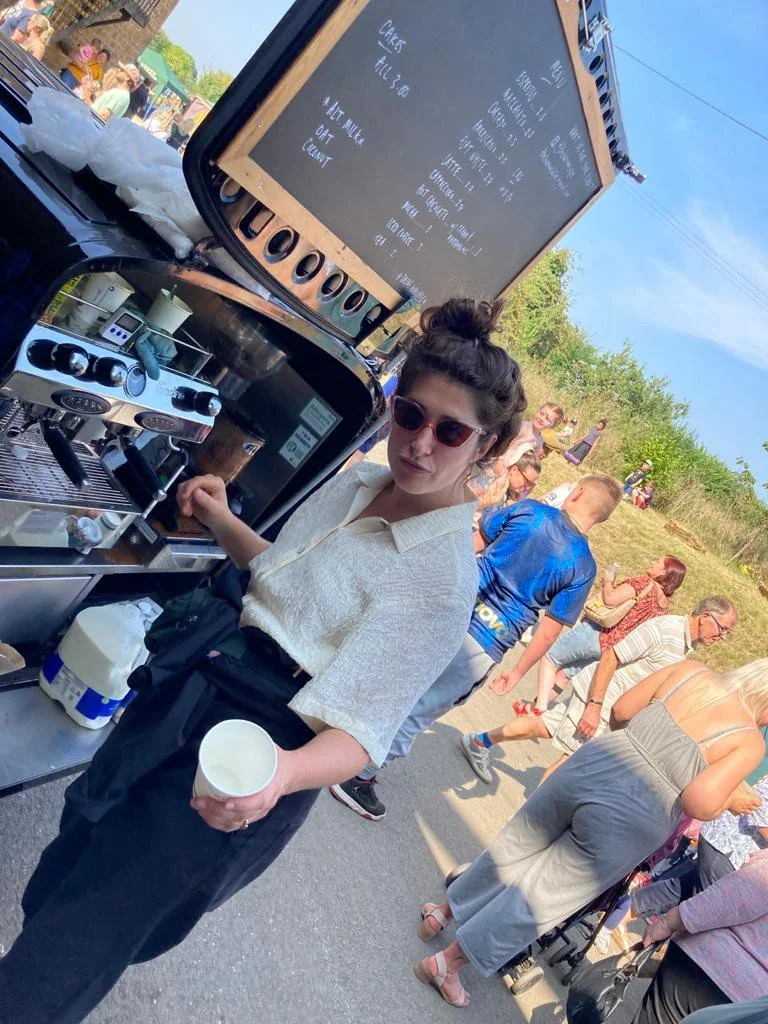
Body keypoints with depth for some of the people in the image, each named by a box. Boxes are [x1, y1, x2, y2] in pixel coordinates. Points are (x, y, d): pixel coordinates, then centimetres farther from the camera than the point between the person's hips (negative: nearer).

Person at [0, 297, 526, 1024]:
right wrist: (220, 521, 3)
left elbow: (358, 732, -25)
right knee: (65, 873, 28)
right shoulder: (355, 483, -1)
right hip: (189, 692, 8)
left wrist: (284, 775, -43)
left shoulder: (445, 579, -24)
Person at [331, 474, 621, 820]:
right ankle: (358, 777, 16)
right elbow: (548, 632, -2)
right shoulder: (583, 568, -3)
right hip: (484, 648, -1)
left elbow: (471, 545, 5)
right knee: (415, 714, 9)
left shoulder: (528, 510, -1)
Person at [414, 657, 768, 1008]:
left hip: (589, 766, 4)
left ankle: (444, 912, 42)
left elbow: (619, 710, 9)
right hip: (631, 820, -3)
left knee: (514, 848, 24)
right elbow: (697, 804, -13)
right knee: (545, 894, 13)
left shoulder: (690, 670, 7)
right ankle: (448, 962, 24)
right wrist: (726, 801, 9)